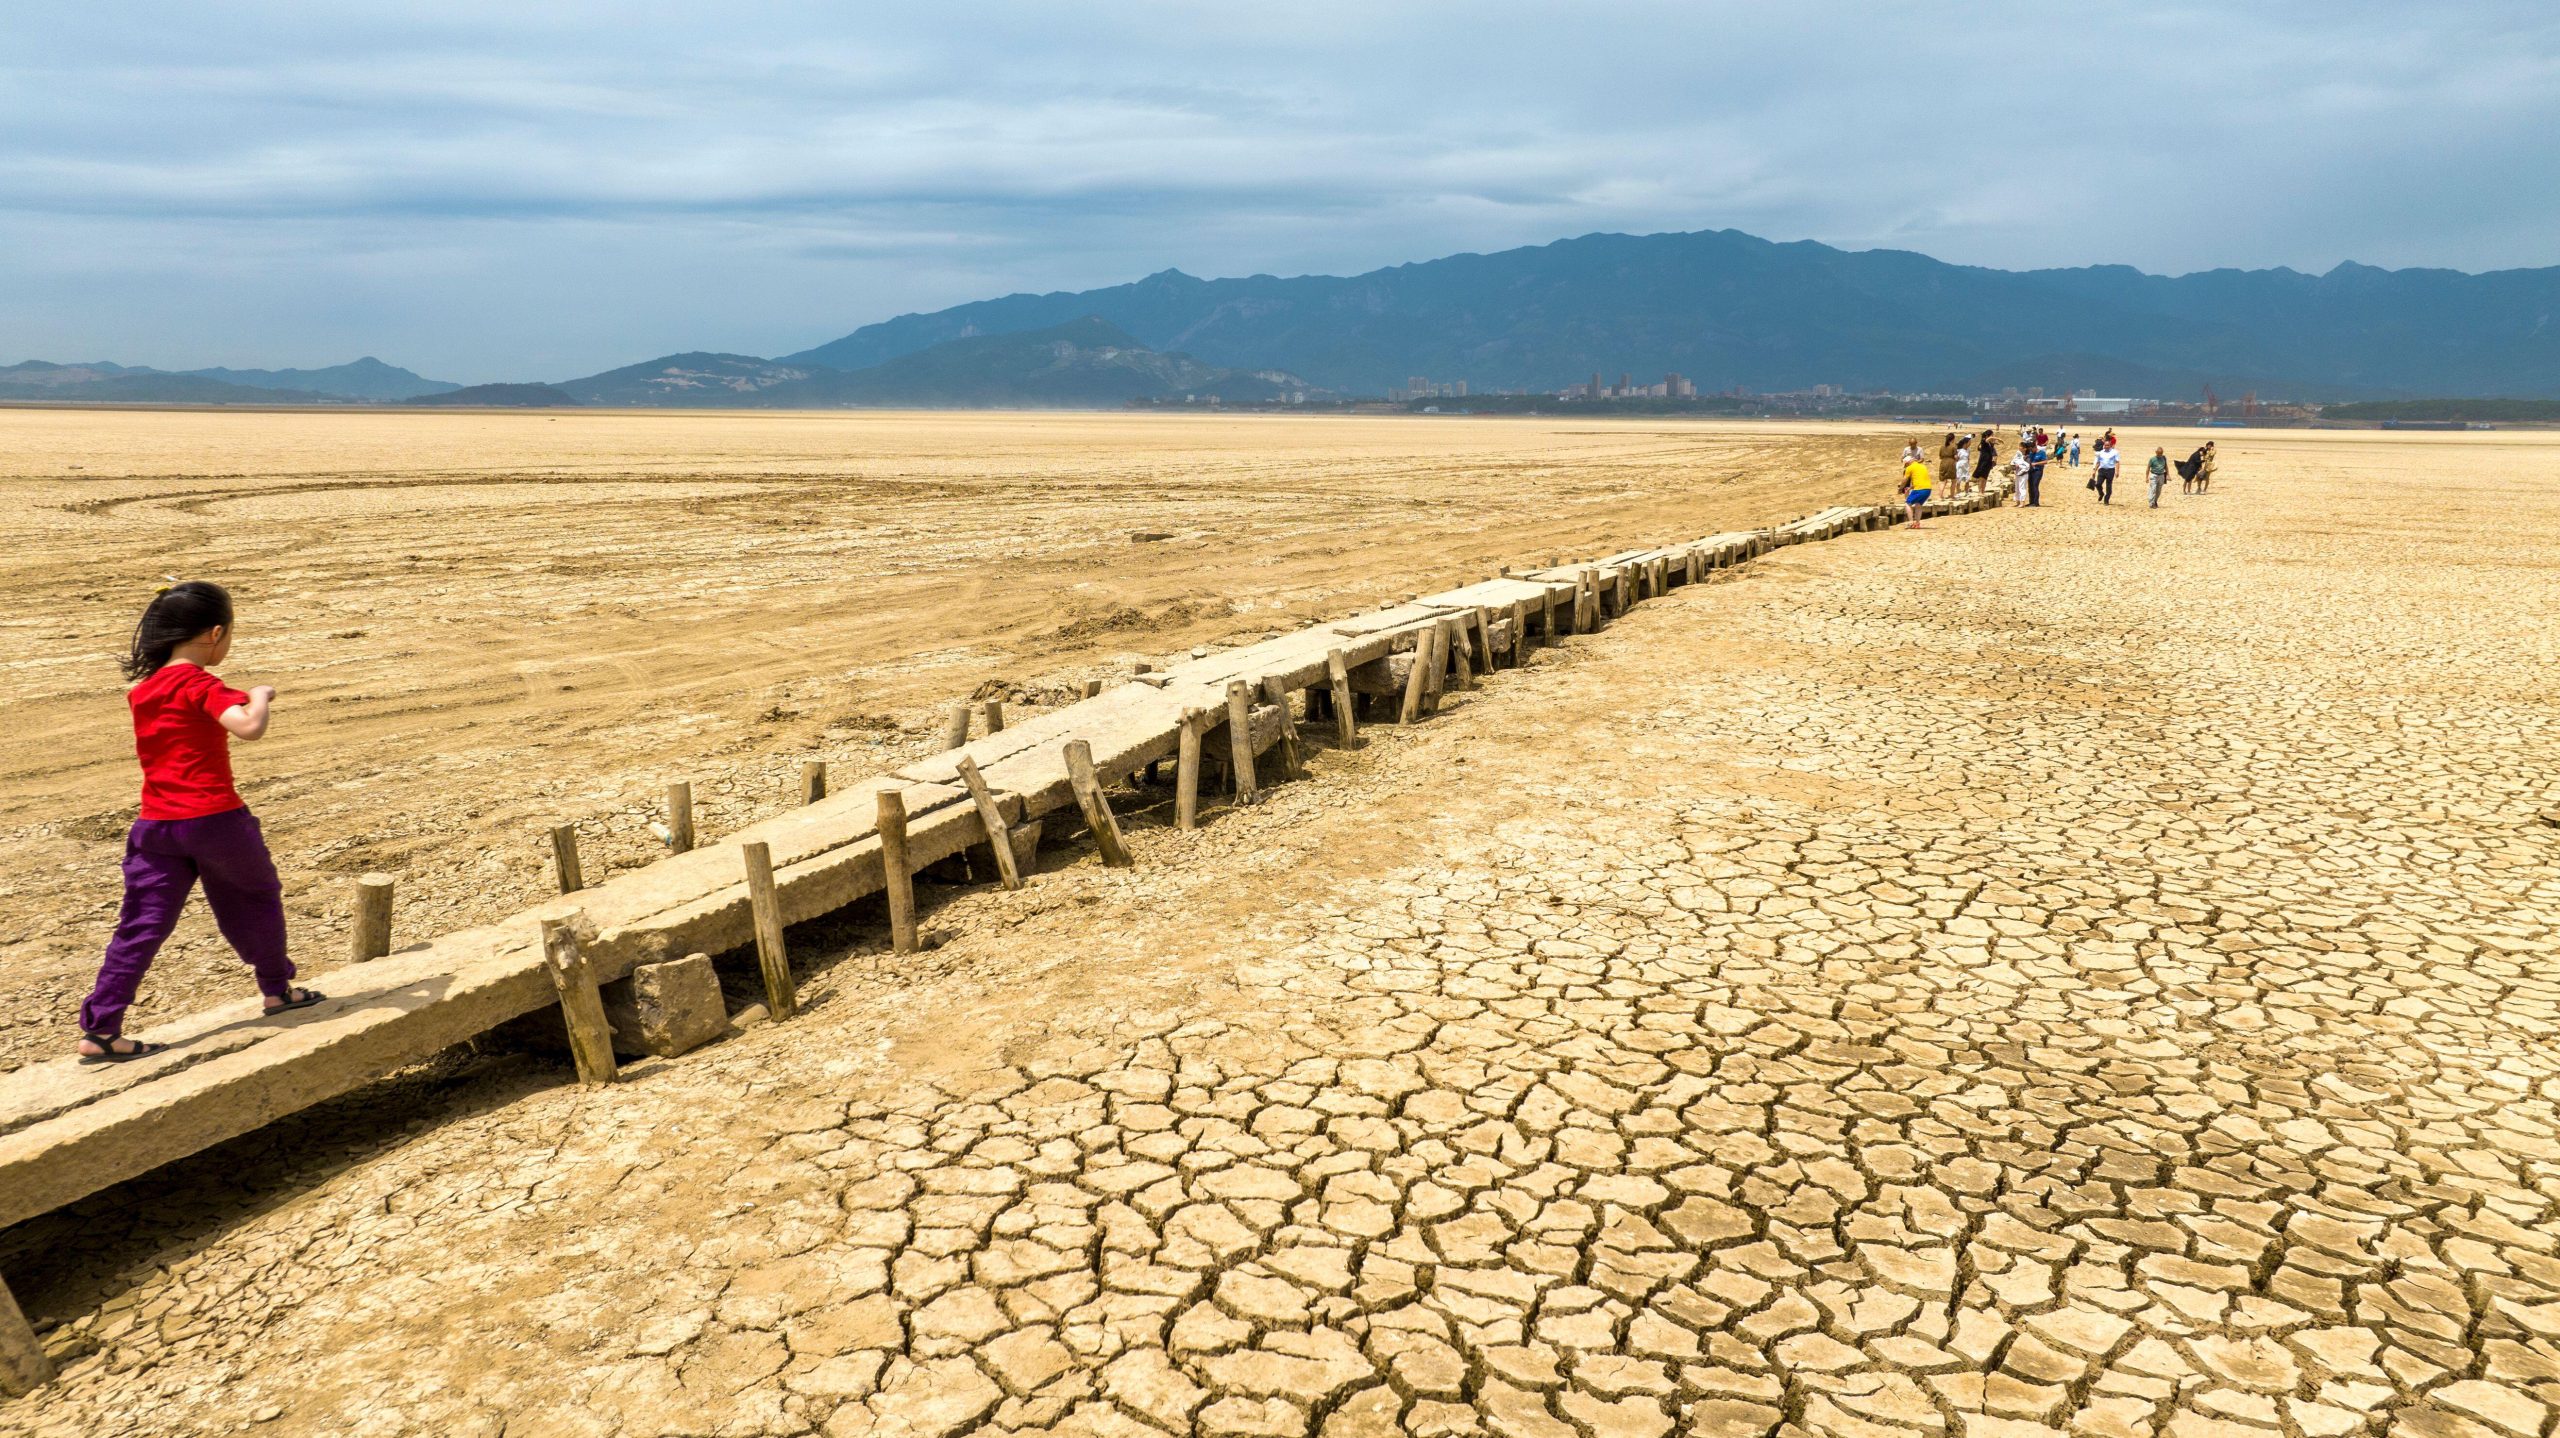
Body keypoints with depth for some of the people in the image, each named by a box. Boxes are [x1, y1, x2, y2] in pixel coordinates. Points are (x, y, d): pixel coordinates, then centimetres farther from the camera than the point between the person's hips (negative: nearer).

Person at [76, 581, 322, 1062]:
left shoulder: (142, 691, 11)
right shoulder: (201, 685, -12)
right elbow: (249, 727, -28)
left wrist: (234, 701, 23)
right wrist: (261, 696, -9)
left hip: (156, 825, 6)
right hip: (214, 819, -6)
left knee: (141, 926, 6)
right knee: (256, 897, 17)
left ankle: (99, 1029, 2)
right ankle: (277, 989, 30)